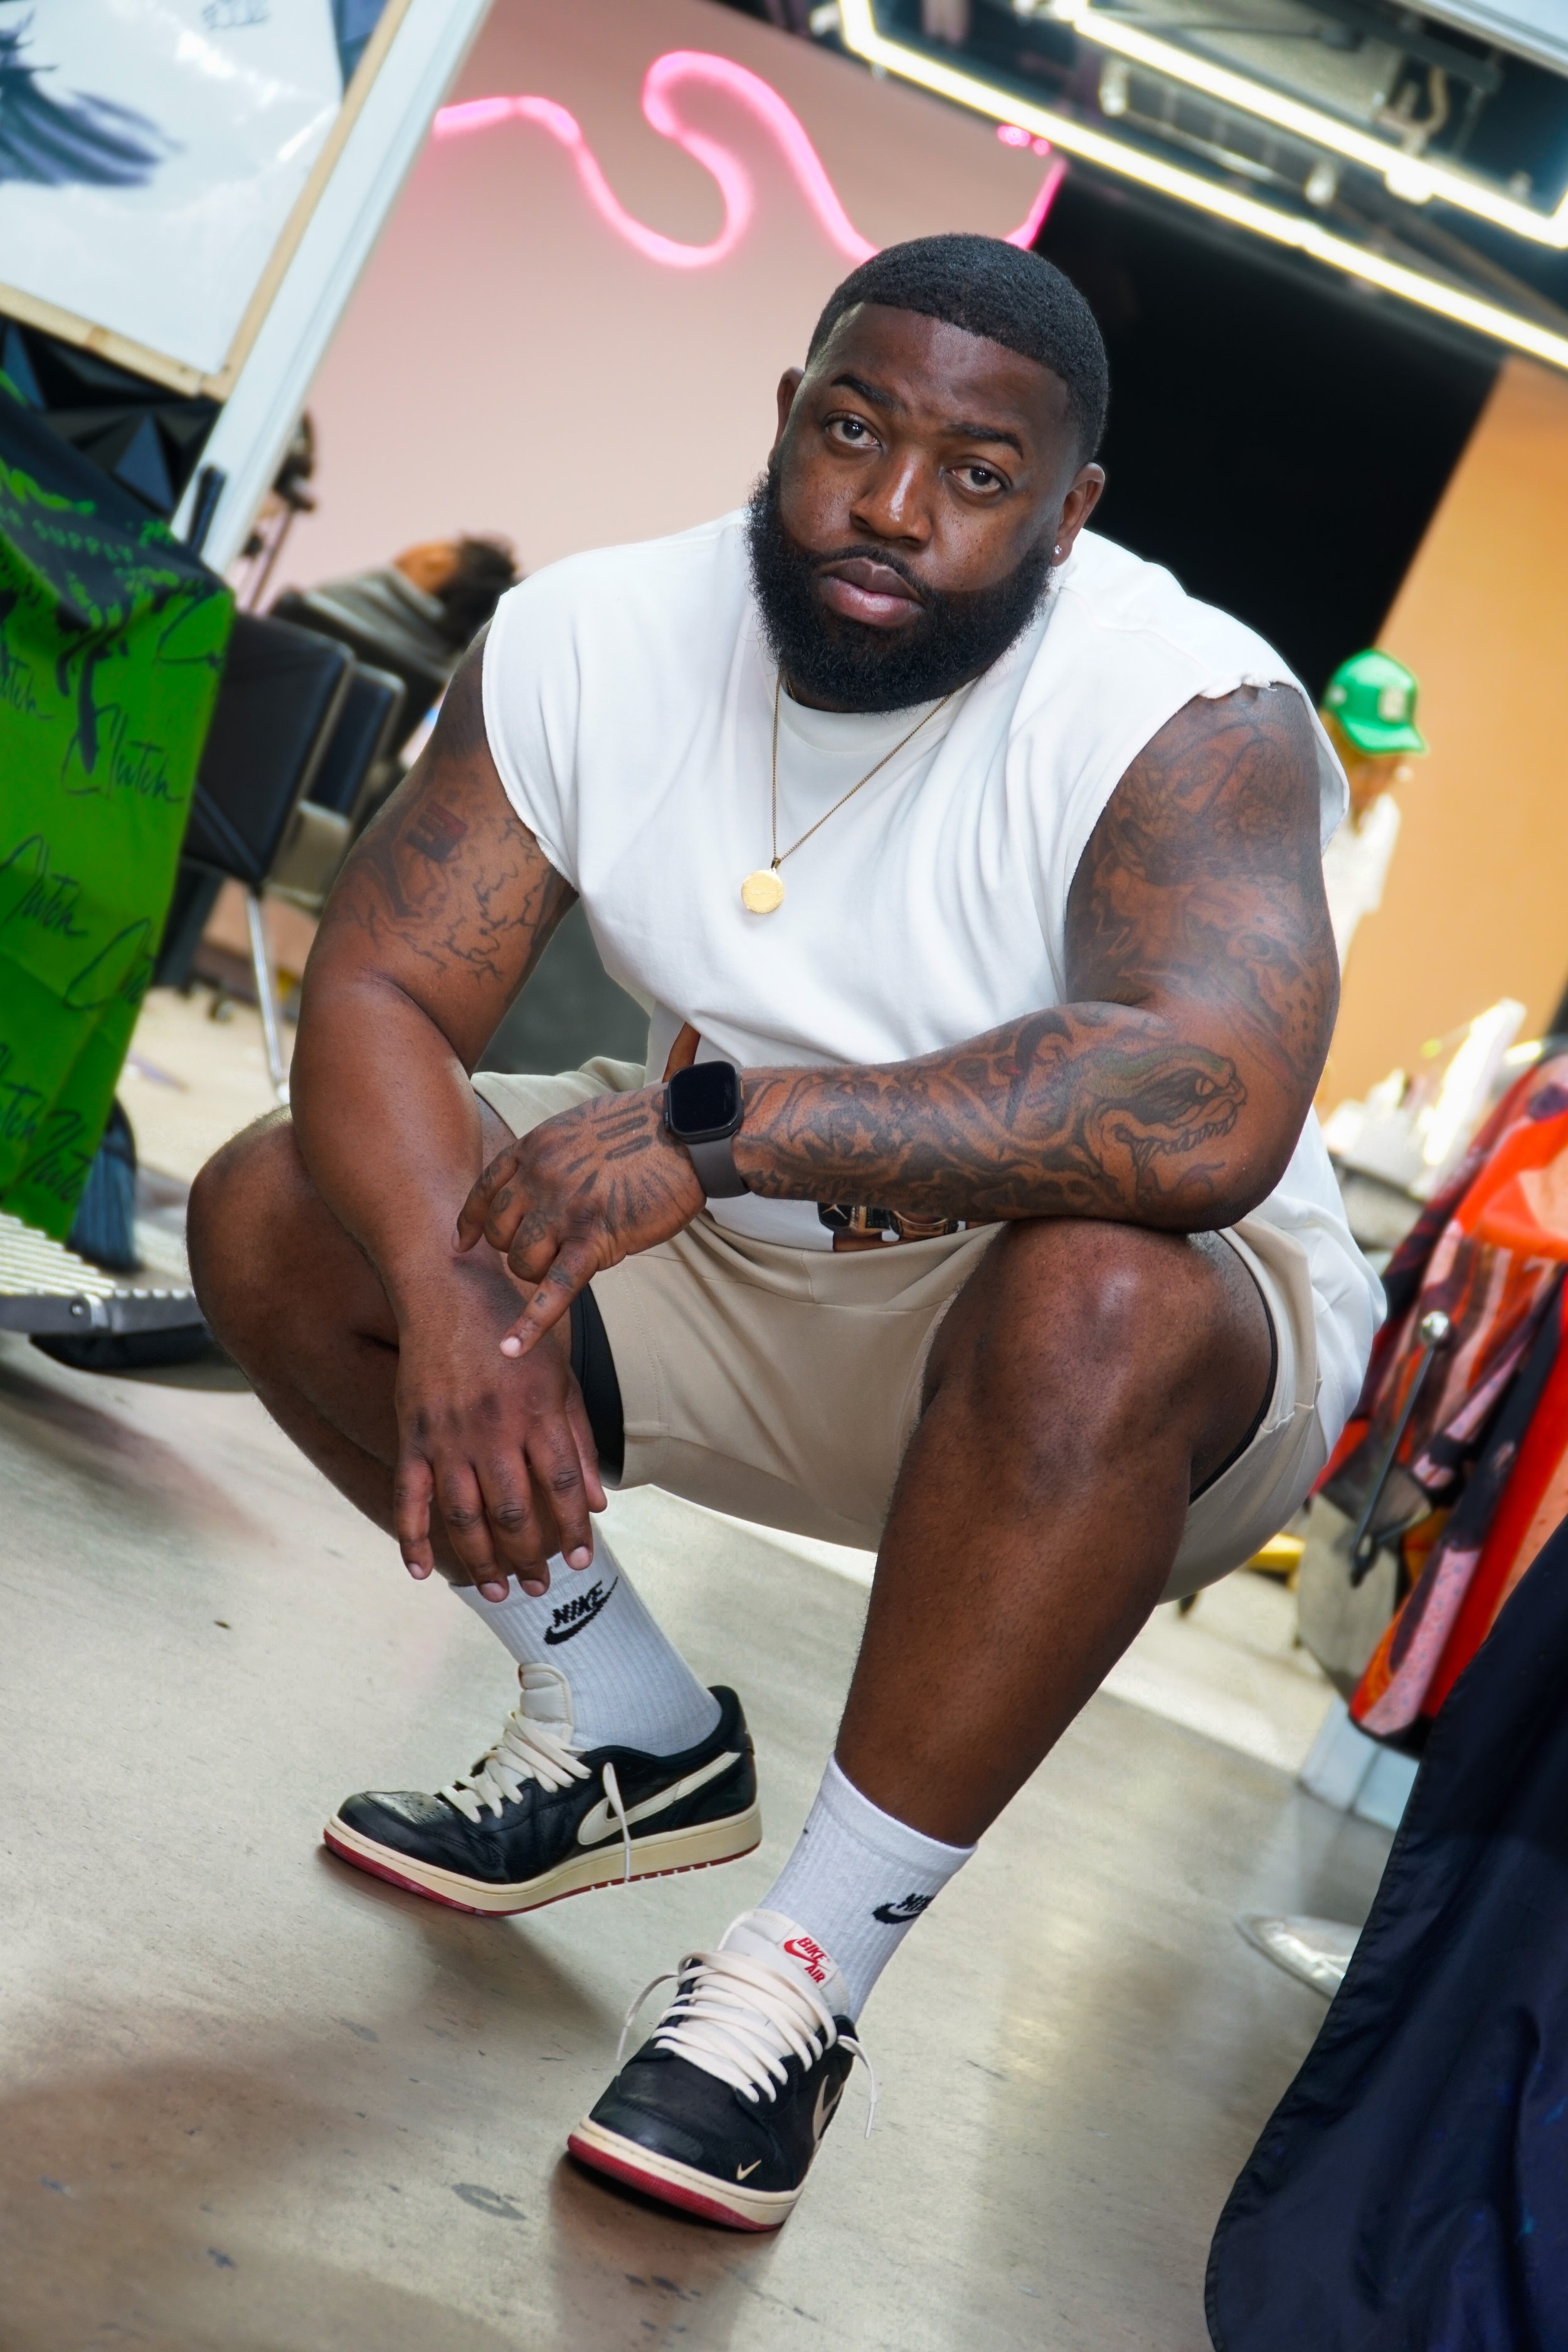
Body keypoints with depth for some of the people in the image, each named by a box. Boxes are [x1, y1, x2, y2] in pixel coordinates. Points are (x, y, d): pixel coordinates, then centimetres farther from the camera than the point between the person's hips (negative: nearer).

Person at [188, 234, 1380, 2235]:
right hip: (750, 1284, 6)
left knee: (1097, 1308, -40)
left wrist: (727, 1121, -45)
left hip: (1159, 1343, -5)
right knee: (272, 1216, -5)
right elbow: (373, 993, -11)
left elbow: (1211, 1113, -41)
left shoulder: (1192, 718, -25)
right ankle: (637, 1738, 10)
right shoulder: (589, 640, -9)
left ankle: (811, 1973, -21)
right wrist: (451, 1292, -31)